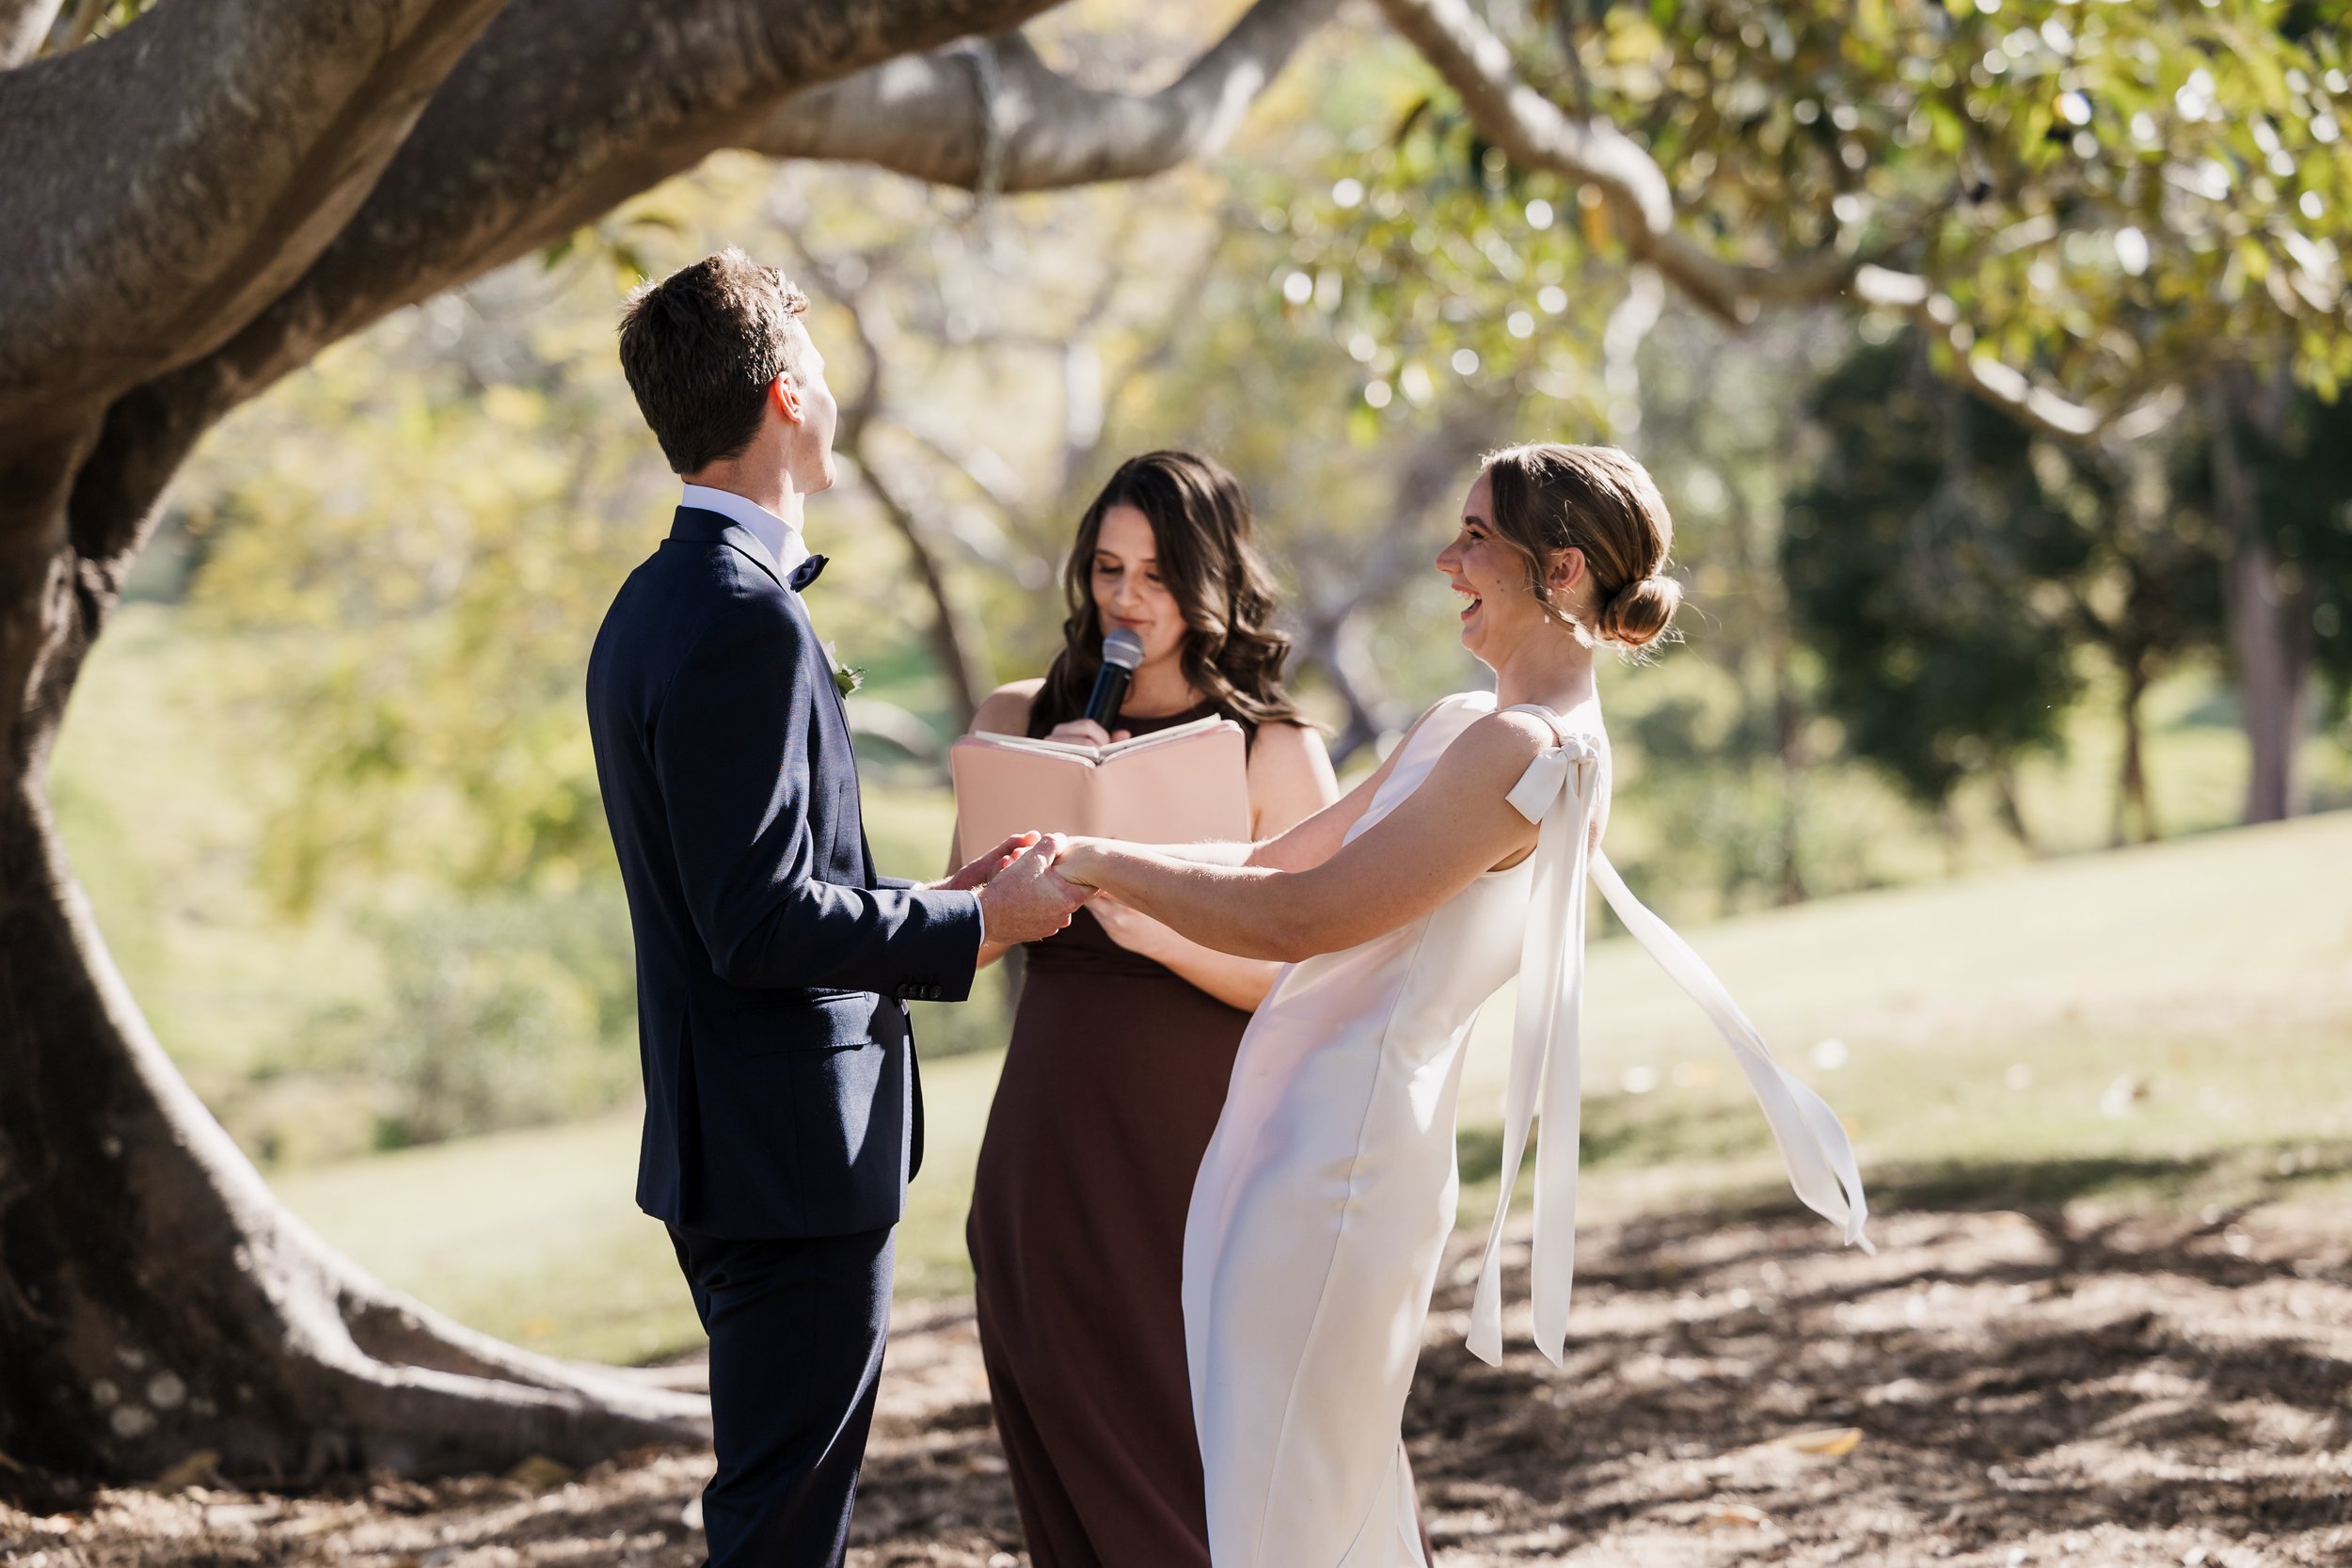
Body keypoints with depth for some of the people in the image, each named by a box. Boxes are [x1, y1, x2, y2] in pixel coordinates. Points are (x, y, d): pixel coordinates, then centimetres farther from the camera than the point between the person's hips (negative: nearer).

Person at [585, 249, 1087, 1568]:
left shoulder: (658, 604, 14)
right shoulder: (745, 619, -19)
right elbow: (760, 923, -23)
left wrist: (934, 900, 15)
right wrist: (978, 924, -13)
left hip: (722, 1152, 11)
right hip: (795, 1158, -11)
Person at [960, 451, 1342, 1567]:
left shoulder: (1274, 752, -3)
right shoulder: (1023, 720, 7)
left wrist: (1160, 930, -24)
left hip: (1195, 1147, -3)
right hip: (1050, 1138, 3)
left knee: (1196, 1470, 1)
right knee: (1070, 1465, 9)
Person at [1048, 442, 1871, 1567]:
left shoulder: (1530, 751, -16)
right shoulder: (1464, 725, 15)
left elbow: (1295, 919, -19)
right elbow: (1276, 863, 18)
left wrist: (1106, 865, -7)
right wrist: (1086, 864, 6)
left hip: (1341, 1146, -9)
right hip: (1296, 1127, 9)